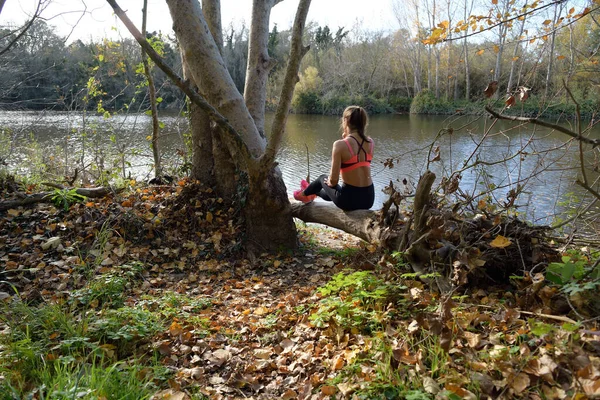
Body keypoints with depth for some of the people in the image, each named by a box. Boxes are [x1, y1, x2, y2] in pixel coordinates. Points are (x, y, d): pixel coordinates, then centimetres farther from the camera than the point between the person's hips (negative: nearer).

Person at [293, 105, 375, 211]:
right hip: (369, 198, 5)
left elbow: (334, 180, -17)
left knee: (323, 178, 28)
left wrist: (328, 182, 7)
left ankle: (304, 194, 56)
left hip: (349, 199, -5)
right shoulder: (370, 142, 1)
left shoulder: (340, 144, -17)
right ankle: (312, 191, 66)